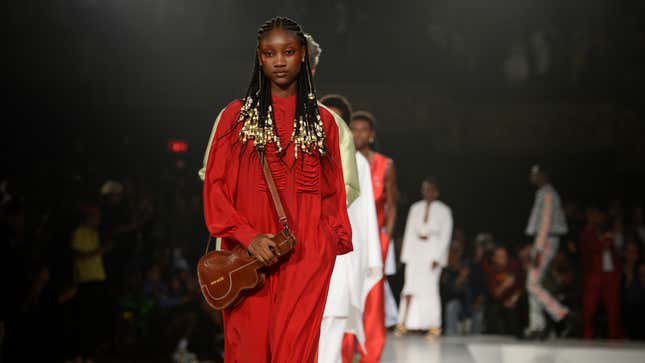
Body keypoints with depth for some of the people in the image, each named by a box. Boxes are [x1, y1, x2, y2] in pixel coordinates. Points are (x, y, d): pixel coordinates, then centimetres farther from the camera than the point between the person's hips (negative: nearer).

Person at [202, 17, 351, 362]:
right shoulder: (237, 114, 6)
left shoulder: (322, 120, 10)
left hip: (307, 255, 0)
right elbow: (215, 185, 1)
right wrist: (247, 236, -11)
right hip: (250, 255, 0)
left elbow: (333, 192, 13)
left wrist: (336, 241, 5)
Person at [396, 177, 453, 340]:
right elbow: (409, 232, 12)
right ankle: (403, 323, 0)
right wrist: (406, 255, 5)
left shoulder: (443, 210, 1)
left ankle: (434, 327, -2)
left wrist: (437, 258, -9)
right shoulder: (415, 208, 12)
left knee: (430, 287, -6)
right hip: (415, 251, 3)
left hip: (432, 251, -3)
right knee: (410, 287, -1)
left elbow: (445, 236, -2)